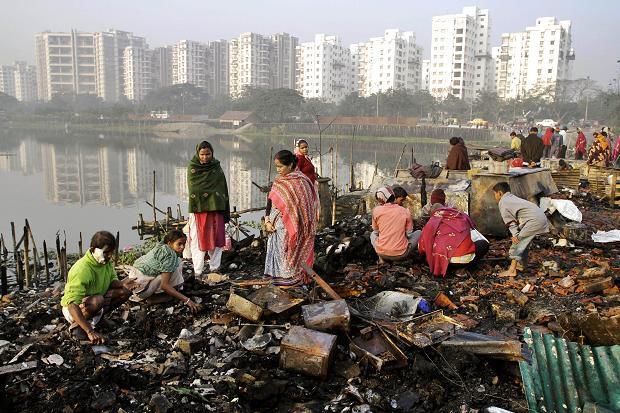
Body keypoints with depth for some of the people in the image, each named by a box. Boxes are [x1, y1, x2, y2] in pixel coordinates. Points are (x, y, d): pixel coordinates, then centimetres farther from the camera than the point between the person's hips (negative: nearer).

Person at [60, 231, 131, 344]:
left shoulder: (107, 261, -10)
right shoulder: (82, 269, -34)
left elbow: (112, 281, 2)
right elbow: (72, 305, -40)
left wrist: (124, 284, -26)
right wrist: (90, 332, -49)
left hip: (95, 303, 8)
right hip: (73, 308, -7)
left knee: (125, 292, -10)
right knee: (97, 300, -38)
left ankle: (97, 317, 7)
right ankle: (75, 325, -10)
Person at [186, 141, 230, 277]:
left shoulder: (217, 168, 4)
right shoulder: (192, 168, 0)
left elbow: (223, 189, 4)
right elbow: (193, 189, -3)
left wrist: (226, 212, 1)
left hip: (215, 209, 2)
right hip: (198, 209, -2)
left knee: (216, 239, 5)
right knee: (198, 240, 0)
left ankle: (214, 268, 17)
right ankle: (198, 271, 5)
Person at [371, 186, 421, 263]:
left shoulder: (376, 210, -3)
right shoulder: (405, 212, -2)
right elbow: (409, 234, 5)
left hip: (382, 253, 1)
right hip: (401, 254, -1)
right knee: (419, 233, 24)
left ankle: (382, 259, 13)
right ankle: (404, 259, 11)